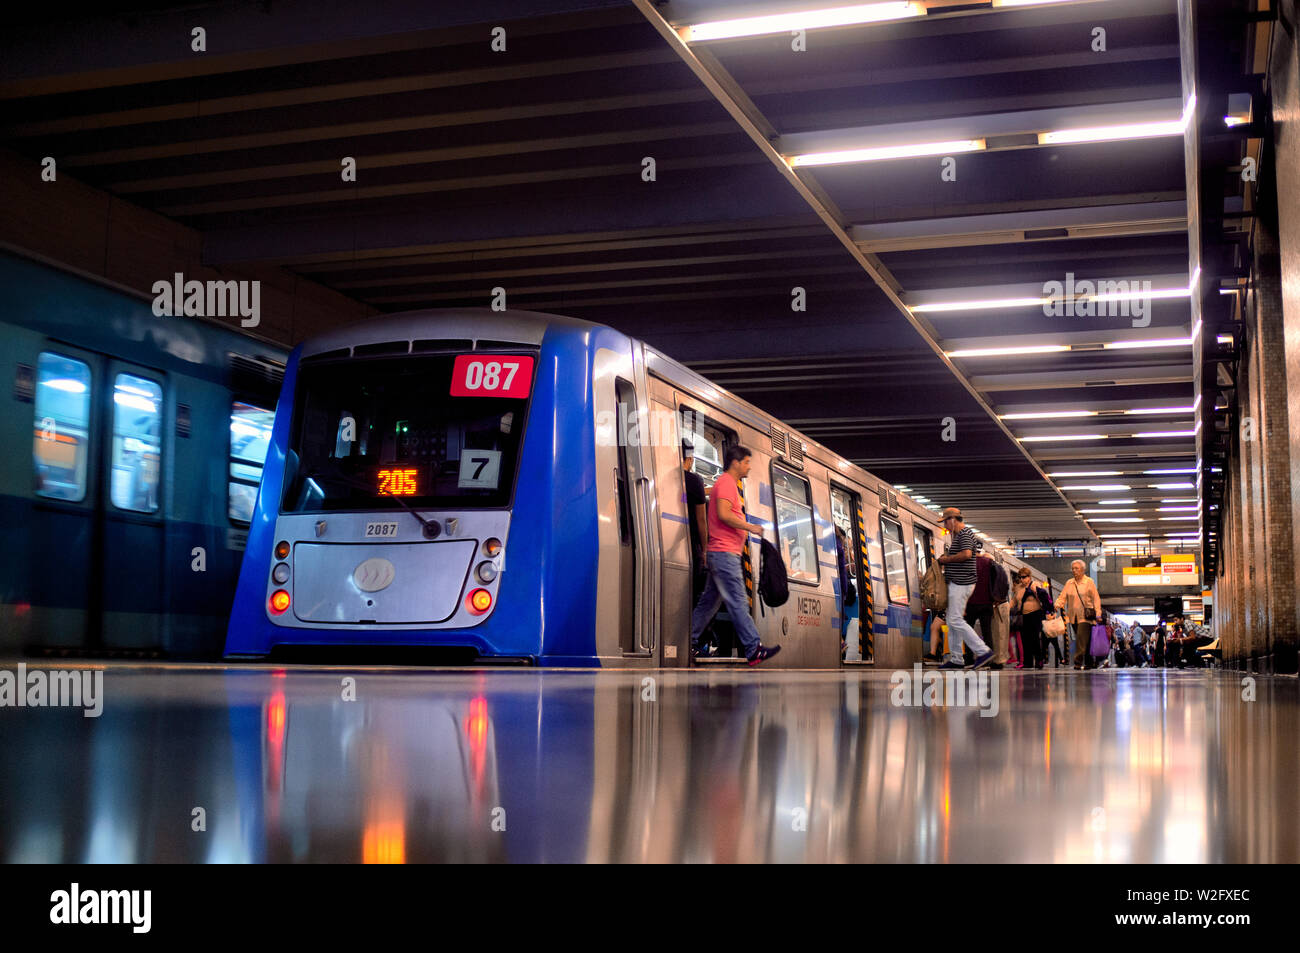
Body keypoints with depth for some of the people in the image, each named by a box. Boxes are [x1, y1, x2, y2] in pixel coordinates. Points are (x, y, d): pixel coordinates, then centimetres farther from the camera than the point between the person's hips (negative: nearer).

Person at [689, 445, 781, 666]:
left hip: (721, 554, 11)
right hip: (725, 553, -11)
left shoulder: (728, 484, 22)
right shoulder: (726, 483, -11)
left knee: (709, 600, 13)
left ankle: (690, 644, 18)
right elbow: (723, 514, -24)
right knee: (738, 602, -11)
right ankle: (754, 650, -14)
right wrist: (749, 527, -18)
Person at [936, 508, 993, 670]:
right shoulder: (958, 535, 20)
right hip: (957, 583, 11)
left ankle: (983, 651, -14)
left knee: (956, 620, -13)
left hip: (961, 583, -11)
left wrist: (947, 559, -15)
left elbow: (967, 554, -27)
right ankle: (956, 659, 12)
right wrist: (947, 558, 13)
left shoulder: (965, 534, -11)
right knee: (952, 620, 10)